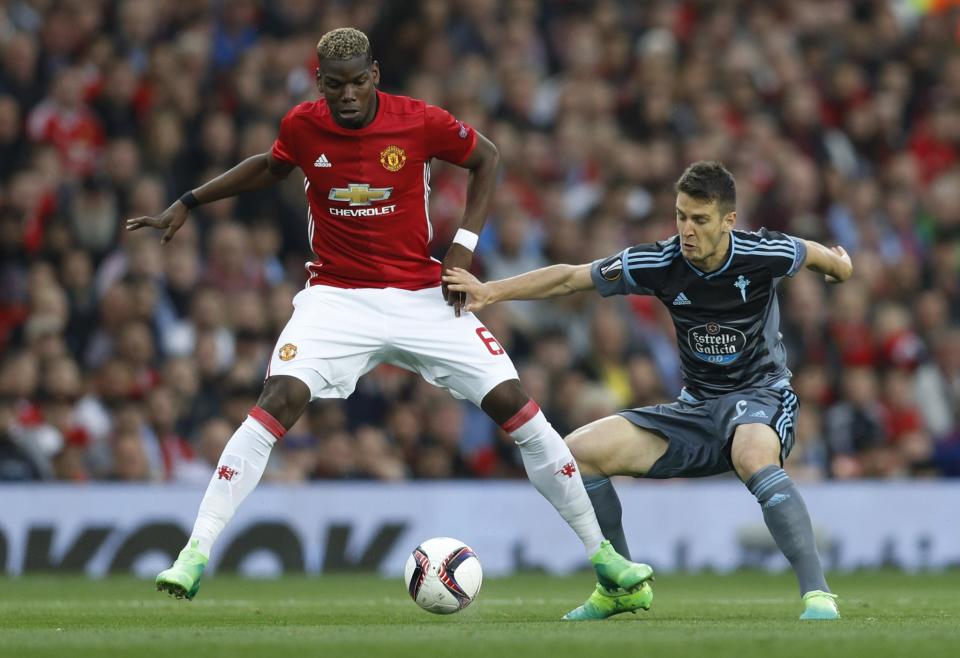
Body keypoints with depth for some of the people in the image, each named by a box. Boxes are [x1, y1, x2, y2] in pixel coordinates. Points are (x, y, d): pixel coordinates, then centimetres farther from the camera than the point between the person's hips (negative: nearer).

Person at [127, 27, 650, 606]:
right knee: (279, 401, -24)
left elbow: (486, 158, 6)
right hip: (337, 295, 0)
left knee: (513, 404, -7)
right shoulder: (303, 126, -6)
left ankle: (602, 554, 6)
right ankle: (195, 555, -20)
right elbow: (270, 168, 17)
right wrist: (188, 203, 15)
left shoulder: (420, 122, -11)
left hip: (422, 294, 0)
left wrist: (465, 244, -3)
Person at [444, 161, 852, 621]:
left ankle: (817, 594, -37)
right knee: (579, 450, -9)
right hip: (696, 406, 5)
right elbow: (570, 278, -4)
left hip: (761, 396, -5)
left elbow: (820, 256, 5)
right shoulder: (659, 264, -11)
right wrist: (492, 290, -14)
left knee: (753, 457, -42)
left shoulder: (763, 255, -17)